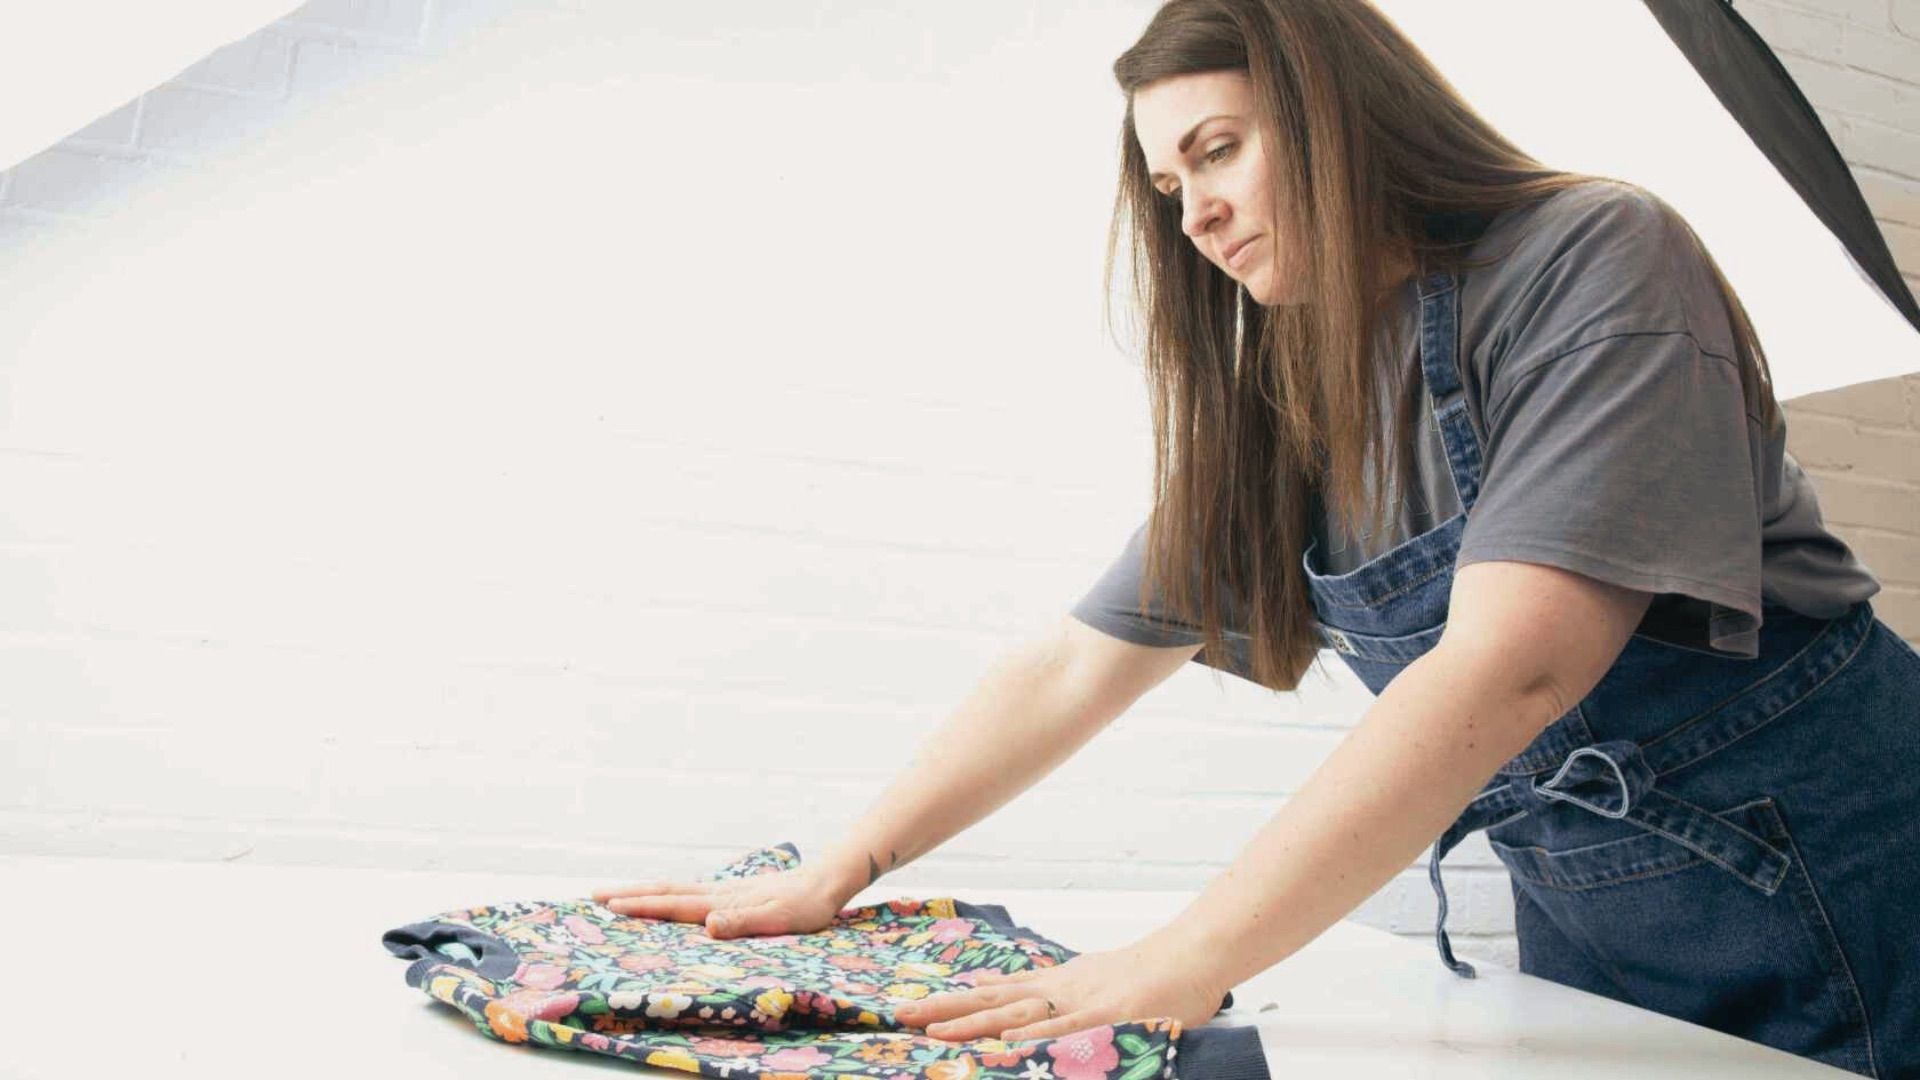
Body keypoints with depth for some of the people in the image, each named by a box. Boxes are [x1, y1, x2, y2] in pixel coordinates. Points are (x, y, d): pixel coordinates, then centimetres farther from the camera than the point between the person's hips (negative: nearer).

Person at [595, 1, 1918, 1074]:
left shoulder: (1596, 259, -19)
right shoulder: (1270, 410, 1)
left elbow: (1509, 667, -31)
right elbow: (1076, 667, 1)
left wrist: (1181, 963, -34)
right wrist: (835, 877, -3)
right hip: (1585, 928, 5)